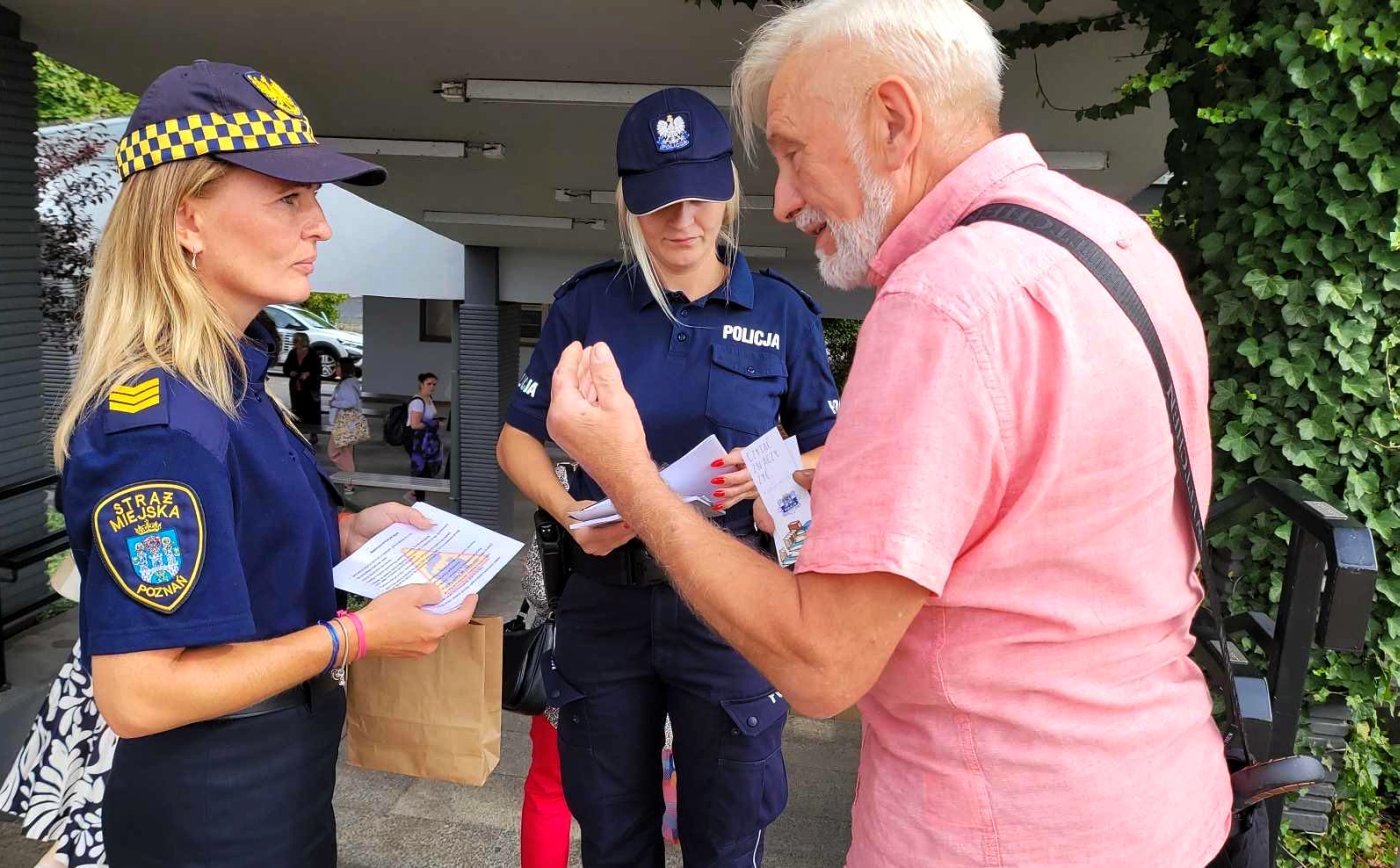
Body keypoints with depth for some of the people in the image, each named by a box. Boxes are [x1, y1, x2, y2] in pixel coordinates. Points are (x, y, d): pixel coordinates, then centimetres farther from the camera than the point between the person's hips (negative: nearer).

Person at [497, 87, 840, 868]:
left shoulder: (782, 312, -2)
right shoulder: (586, 304, 0)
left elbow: (835, 453, 5)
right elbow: (518, 439, 7)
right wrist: (569, 510, -13)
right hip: (608, 595, 2)